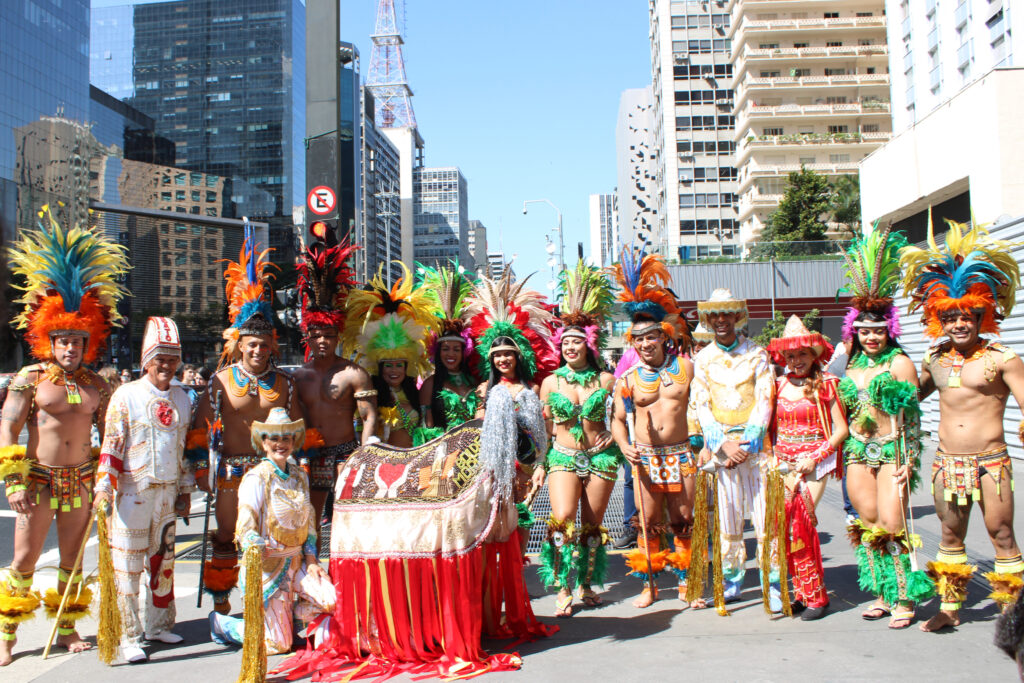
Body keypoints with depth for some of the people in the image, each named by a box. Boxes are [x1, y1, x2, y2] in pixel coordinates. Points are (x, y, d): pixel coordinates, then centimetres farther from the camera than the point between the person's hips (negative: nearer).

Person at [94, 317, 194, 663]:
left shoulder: (182, 399, 9)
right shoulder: (126, 395, -5)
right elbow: (111, 445, -8)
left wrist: (185, 489, 15)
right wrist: (104, 487, -16)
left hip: (168, 491, 5)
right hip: (132, 490, -5)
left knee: (163, 559, 13)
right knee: (127, 563, -2)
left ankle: (158, 625, 26)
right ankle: (129, 636, 7)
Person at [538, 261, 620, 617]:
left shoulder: (605, 379, 2)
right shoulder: (550, 381, 2)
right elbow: (544, 427, 7)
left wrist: (613, 438, -3)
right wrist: (539, 464, 5)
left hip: (601, 455, 1)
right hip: (563, 456, -1)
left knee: (592, 524, 6)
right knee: (562, 519, -18)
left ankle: (586, 584, 24)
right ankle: (562, 588, -5)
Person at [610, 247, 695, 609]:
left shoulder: (686, 368, 1)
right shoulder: (627, 379, 3)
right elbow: (618, 420, 5)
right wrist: (624, 445, -12)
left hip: (681, 455, 0)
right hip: (644, 459, 0)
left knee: (683, 522, 6)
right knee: (648, 524, 4)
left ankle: (685, 583, 21)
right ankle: (648, 585, 18)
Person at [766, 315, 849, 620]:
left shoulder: (825, 384, -2)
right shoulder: (779, 385, 9)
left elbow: (841, 429, -2)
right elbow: (770, 426, 17)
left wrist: (815, 458, -10)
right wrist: (771, 455, 2)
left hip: (814, 462, -4)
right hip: (783, 463, 4)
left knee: (797, 521, -13)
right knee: (789, 523, -5)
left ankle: (813, 595, 1)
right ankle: (808, 592, 8)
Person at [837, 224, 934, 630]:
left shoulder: (899, 363, -4)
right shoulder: (851, 368, 11)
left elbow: (912, 416, -7)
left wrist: (909, 459, -13)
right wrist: (841, 453, 12)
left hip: (892, 450, -5)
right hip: (858, 452, 5)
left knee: (892, 524, -9)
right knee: (868, 524, 6)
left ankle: (904, 597, 3)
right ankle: (882, 592, 17)